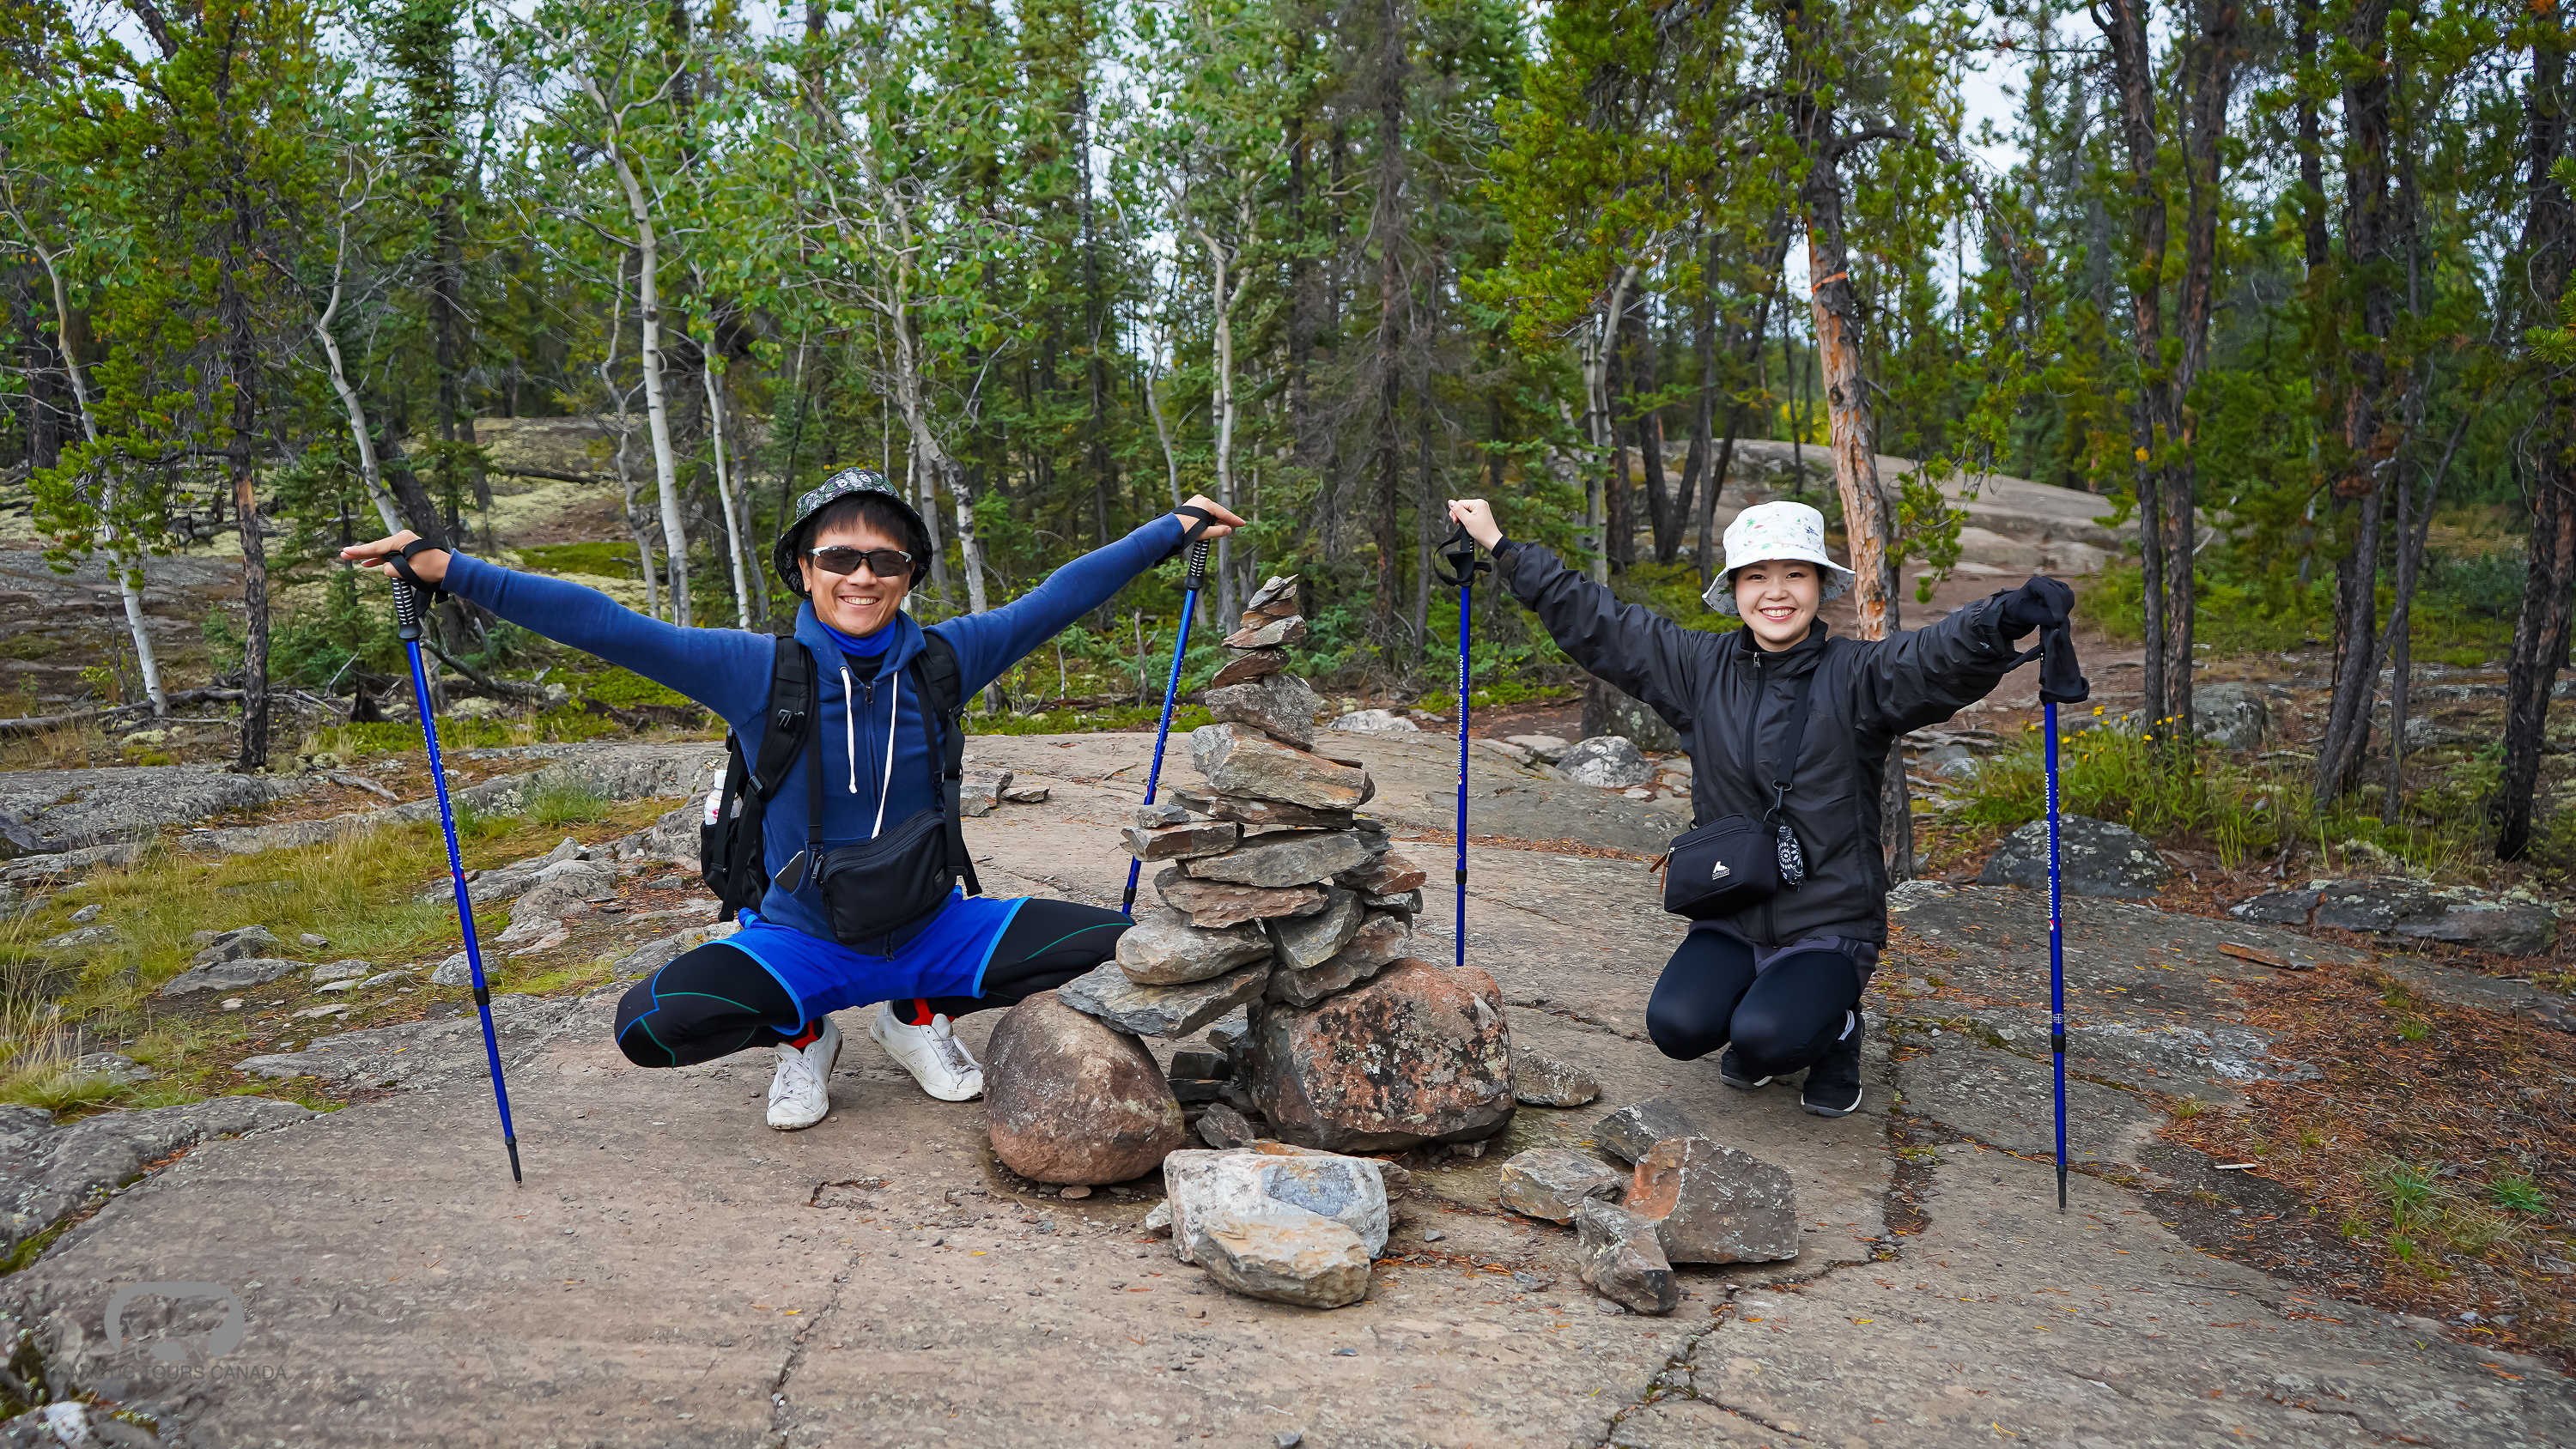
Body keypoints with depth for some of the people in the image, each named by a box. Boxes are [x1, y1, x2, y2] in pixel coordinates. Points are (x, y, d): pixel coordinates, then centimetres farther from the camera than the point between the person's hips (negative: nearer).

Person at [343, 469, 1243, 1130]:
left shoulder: (944, 661, -6)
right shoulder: (754, 671, -12)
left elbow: (1060, 596, 1)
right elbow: (599, 624, -15)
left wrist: (1176, 528, 5)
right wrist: (441, 568, -20)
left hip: (930, 931, 2)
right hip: (798, 943, -2)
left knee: (1114, 947, -13)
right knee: (650, 1026, -27)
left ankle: (920, 1018, 12)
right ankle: (800, 1036, 9)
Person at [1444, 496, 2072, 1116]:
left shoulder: (1857, 674, -9)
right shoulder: (1699, 667, 3)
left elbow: (1943, 655, -28)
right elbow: (1592, 620, 8)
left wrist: (2008, 617, -51)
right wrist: (1500, 545, 9)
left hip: (1830, 923, -3)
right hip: (1731, 919, 4)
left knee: (1765, 1037, -26)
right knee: (1675, 1023, -21)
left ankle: (1835, 1025, 11)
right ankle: (1755, 1010, 15)